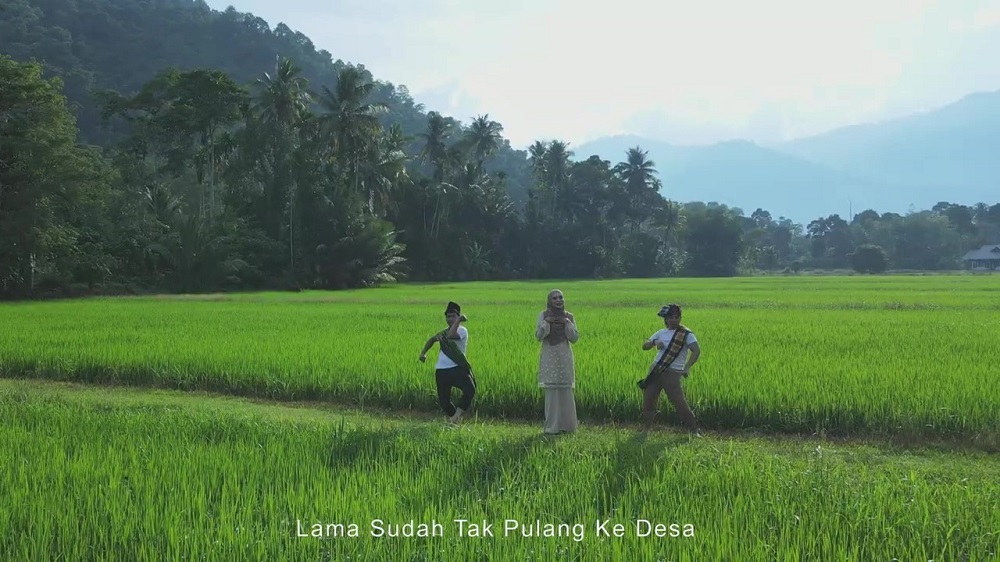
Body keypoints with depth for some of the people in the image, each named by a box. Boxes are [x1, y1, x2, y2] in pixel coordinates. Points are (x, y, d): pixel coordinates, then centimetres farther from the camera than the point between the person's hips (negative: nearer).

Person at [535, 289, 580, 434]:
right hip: (549, 358, -2)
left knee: (566, 391, 1)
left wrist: (567, 323, -11)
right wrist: (546, 322, -17)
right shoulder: (544, 315, 2)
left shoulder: (569, 316, 6)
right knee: (551, 391, -4)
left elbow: (574, 338, 1)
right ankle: (552, 426, 2)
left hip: (564, 357, 2)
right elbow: (538, 336, -5)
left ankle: (566, 424, 10)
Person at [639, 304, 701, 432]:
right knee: (648, 400, 7)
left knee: (680, 403, -11)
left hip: (672, 373, -5)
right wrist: (654, 342, -7)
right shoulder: (661, 333, 15)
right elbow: (644, 346, 16)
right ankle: (645, 427, 24)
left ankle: (694, 430, -1)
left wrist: (687, 367, -30)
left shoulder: (686, 334, -2)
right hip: (655, 370, 5)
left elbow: (696, 351, -15)